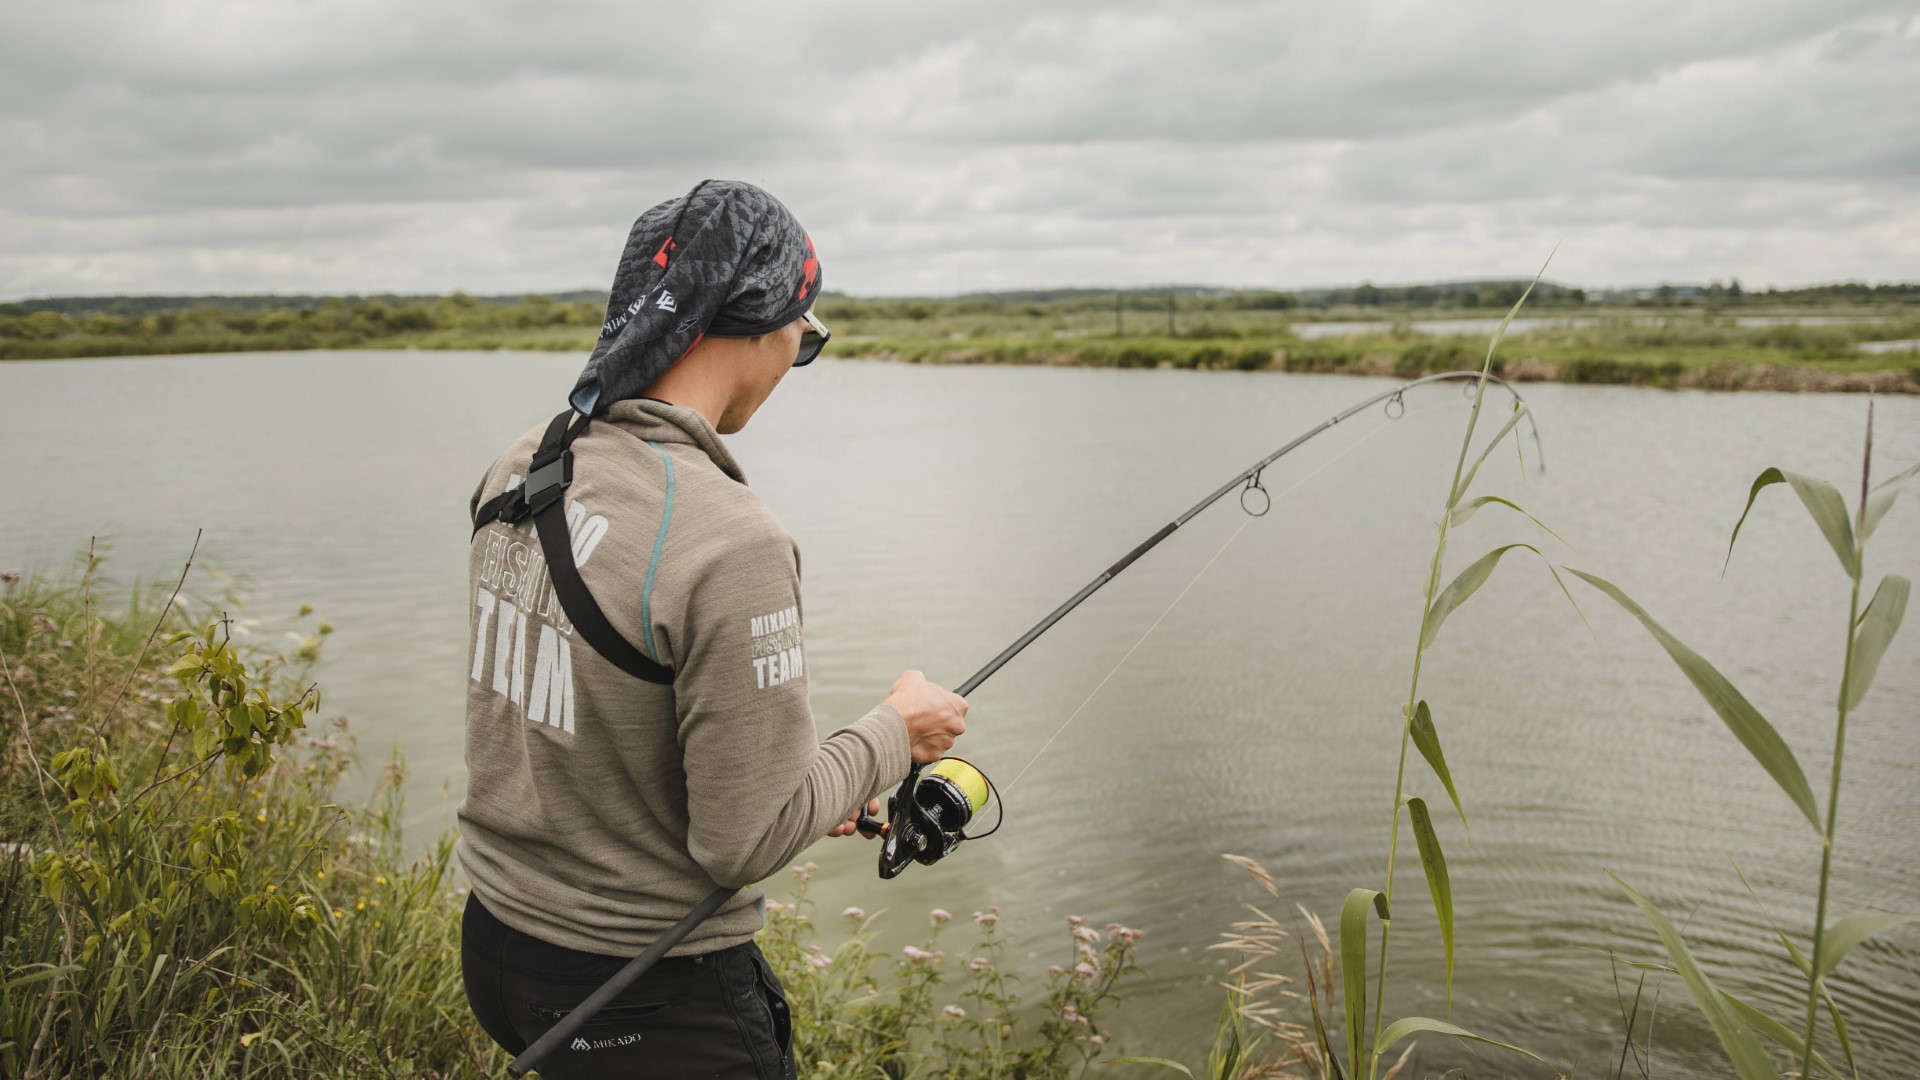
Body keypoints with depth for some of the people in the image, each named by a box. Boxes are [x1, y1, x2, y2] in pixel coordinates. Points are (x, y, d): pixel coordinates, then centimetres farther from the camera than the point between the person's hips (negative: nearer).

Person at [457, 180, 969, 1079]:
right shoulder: (727, 543, -28)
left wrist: (801, 781, 12)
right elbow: (746, 841, -22)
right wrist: (893, 733, -6)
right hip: (647, 1006, -8)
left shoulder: (519, 470, -3)